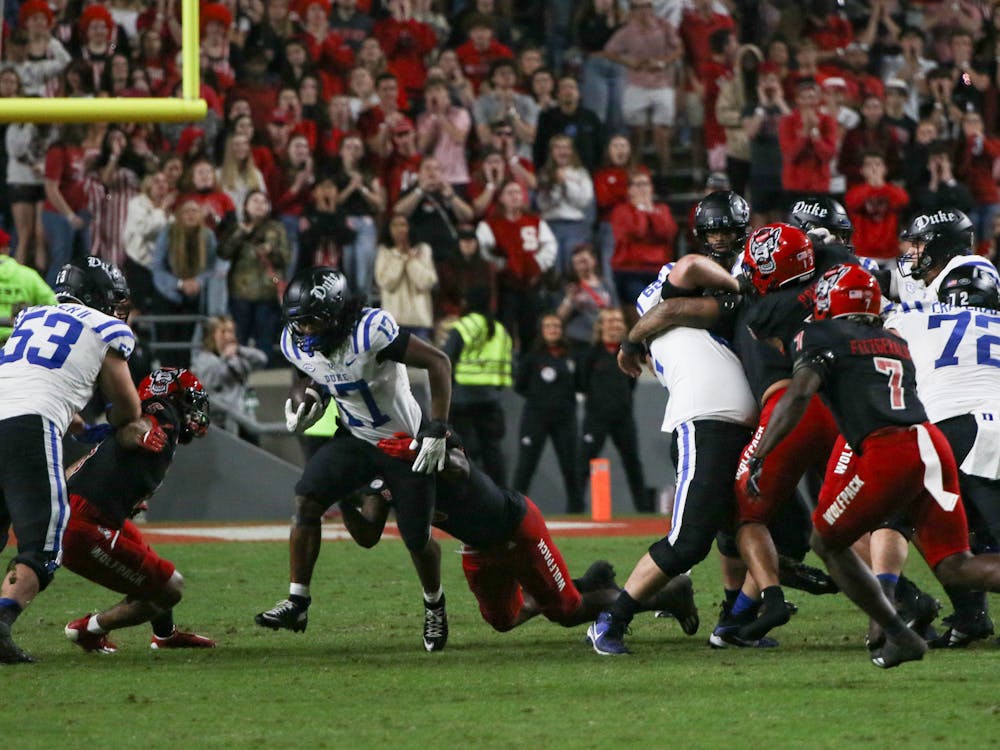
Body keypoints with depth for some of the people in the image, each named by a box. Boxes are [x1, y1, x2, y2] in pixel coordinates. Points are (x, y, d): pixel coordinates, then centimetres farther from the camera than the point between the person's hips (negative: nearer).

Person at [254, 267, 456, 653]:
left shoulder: (371, 332, -31)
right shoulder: (297, 345, -10)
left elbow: (438, 362, -26)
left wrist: (437, 430, -26)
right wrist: (307, 405, -9)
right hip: (355, 439, 5)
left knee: (417, 539, -1)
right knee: (306, 501, -15)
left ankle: (434, 606, 30)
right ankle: (297, 602, -8)